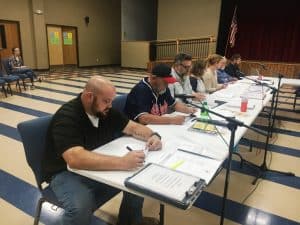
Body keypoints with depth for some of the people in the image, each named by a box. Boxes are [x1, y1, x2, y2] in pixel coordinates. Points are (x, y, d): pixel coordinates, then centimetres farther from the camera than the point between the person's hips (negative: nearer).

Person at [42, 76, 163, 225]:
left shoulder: (105, 111, -3)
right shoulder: (66, 117, -26)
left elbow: (133, 127, 5)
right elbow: (75, 159, -40)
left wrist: (153, 135, -16)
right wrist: (122, 163, -46)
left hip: (100, 166, 7)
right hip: (67, 172, -6)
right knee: (82, 207, -35)